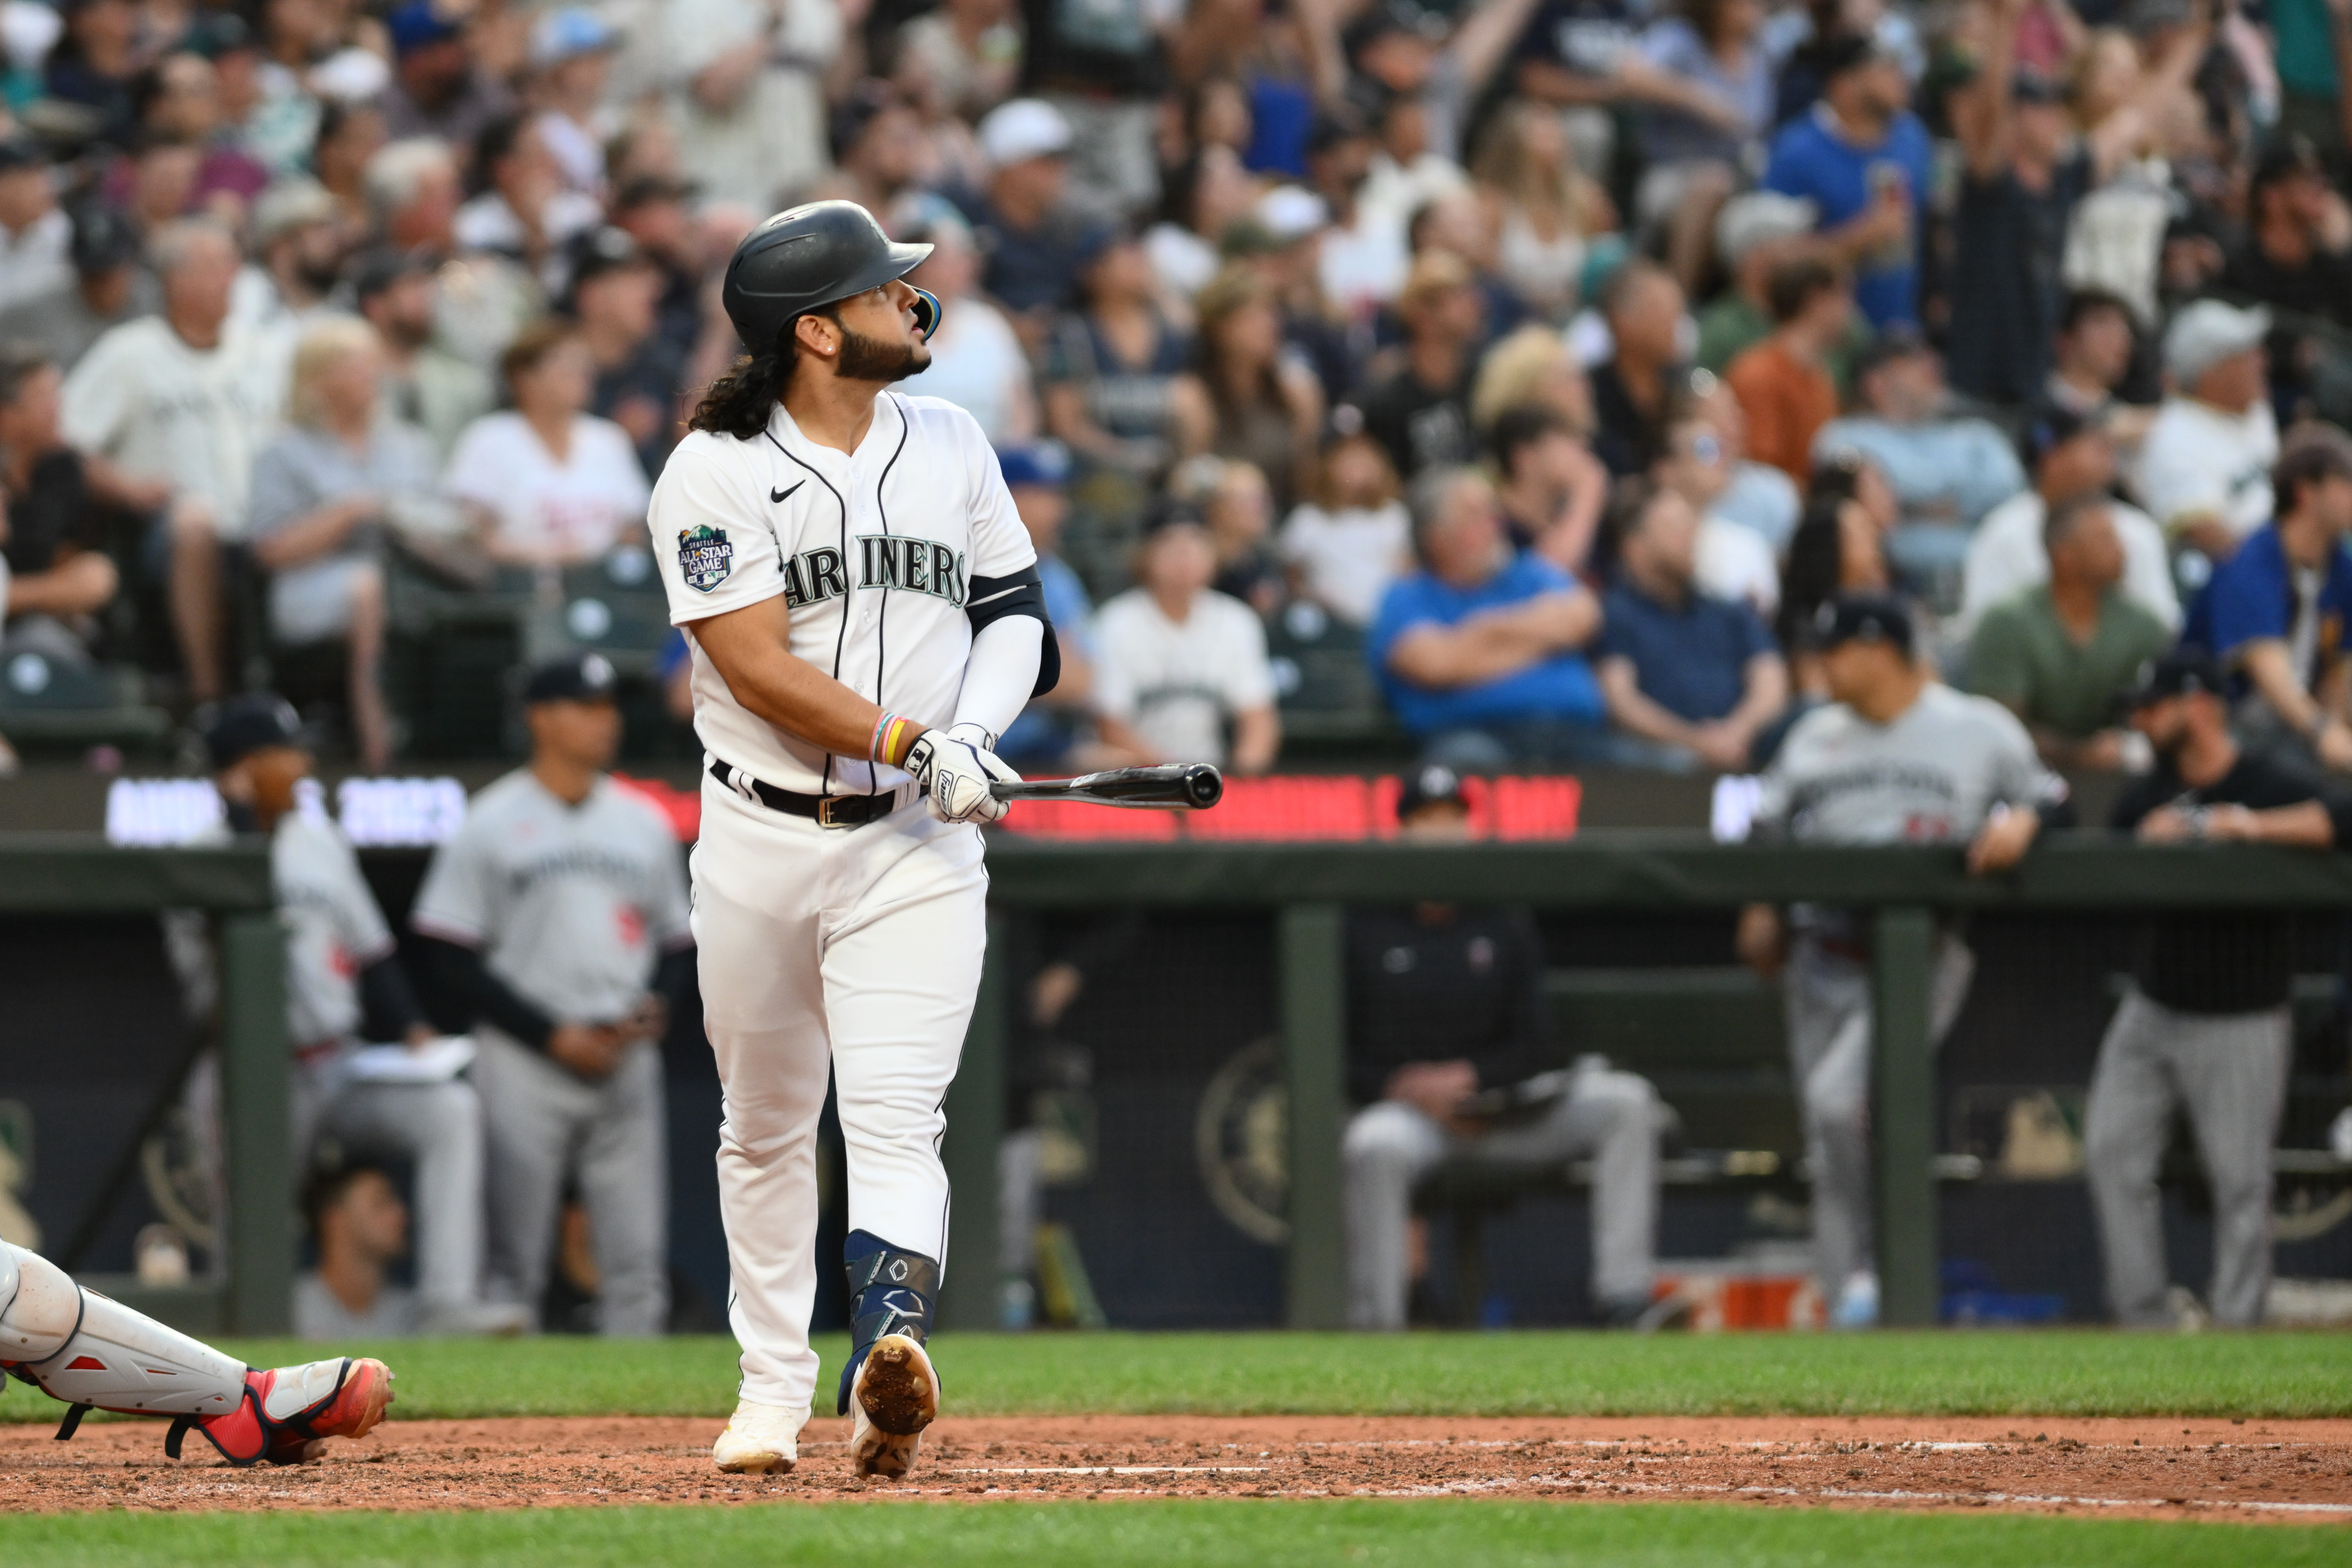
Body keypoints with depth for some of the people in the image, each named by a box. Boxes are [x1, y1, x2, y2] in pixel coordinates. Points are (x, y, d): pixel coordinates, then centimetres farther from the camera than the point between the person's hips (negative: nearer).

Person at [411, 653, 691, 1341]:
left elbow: (677, 944, 19)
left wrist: (654, 1004, -3)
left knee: (638, 1264, -1)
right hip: (524, 1063, -4)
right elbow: (457, 967, -4)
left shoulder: (644, 824, 15)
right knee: (515, 1265, -5)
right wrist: (555, 1036, -11)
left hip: (626, 1061, 4)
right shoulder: (490, 826, 0)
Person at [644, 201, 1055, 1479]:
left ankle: (888, 1350, -34)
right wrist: (917, 744, -23)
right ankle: (773, 1388, 24)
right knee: (766, 1126, 11)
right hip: (761, 837, -1)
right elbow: (760, 667, -16)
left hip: (916, 847, 1)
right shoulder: (715, 474, -7)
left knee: (893, 1116, -16)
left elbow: (1015, 607, 15)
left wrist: (977, 729, -5)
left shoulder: (950, 444, 8)